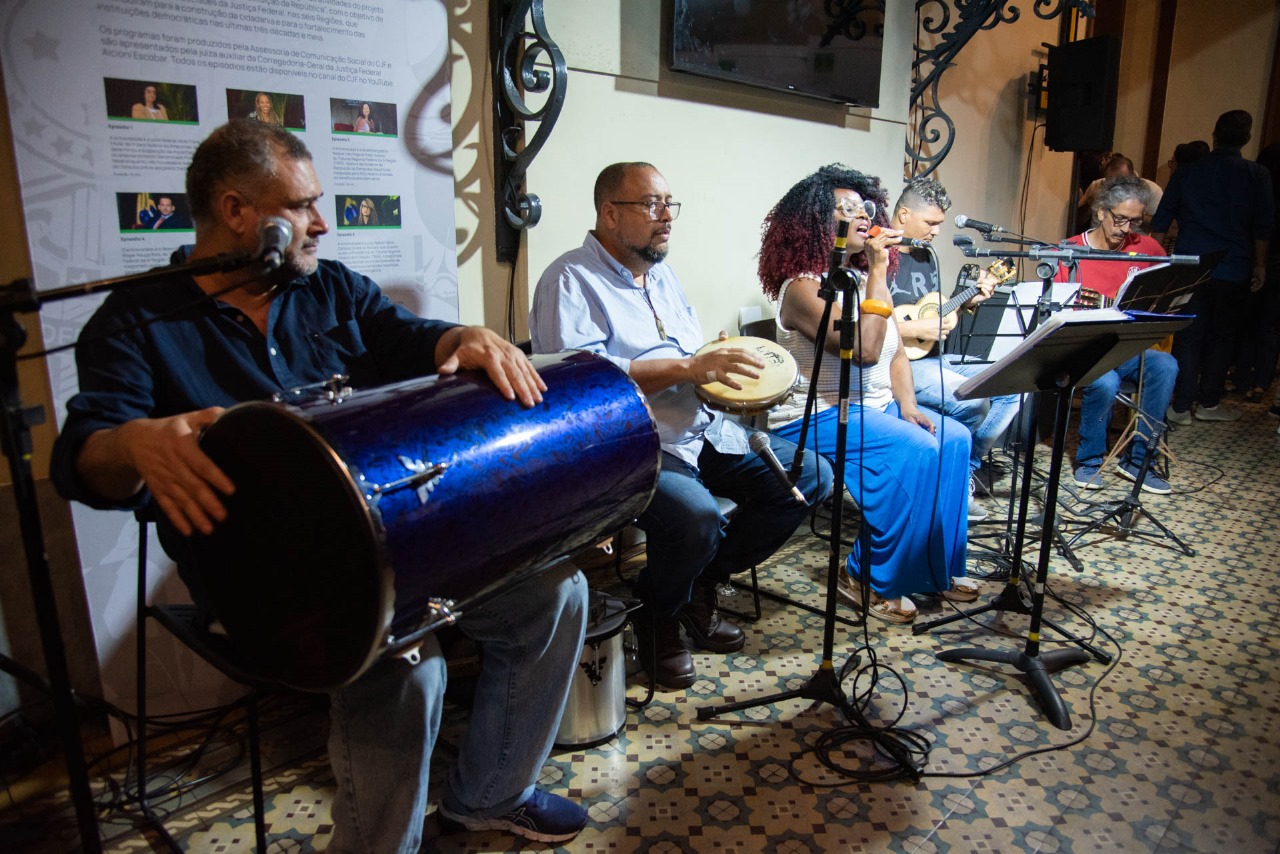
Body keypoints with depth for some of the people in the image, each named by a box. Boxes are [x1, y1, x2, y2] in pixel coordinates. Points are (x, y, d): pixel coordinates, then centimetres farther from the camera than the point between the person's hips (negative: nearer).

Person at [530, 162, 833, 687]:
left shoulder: (660, 273, 19)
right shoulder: (571, 280, -9)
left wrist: (722, 364, 2)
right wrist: (687, 368, -25)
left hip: (702, 430, 9)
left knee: (810, 476, -1)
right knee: (695, 516, -35)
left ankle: (702, 584, 12)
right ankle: (657, 616, 1)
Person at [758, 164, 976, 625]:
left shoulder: (861, 279, 12)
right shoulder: (803, 287, -14)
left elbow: (895, 351, 13)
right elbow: (865, 349, -25)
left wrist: (907, 405, -3)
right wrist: (878, 271, -21)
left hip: (877, 406, 8)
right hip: (821, 418, -8)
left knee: (954, 439, -8)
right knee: (915, 452, -25)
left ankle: (939, 566, 4)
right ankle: (872, 580, -11)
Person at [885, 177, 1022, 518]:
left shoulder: (926, 256, 17)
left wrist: (968, 302, 5)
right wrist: (915, 328, -22)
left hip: (933, 356, 10)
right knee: (974, 400, -27)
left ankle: (966, 470, 10)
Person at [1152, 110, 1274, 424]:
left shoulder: (1187, 172, 3)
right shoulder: (1257, 176, 0)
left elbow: (1160, 223, 4)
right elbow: (1262, 227, 1)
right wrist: (1259, 265, 10)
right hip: (1233, 270, 0)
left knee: (1188, 337, 3)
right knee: (1221, 336, 11)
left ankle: (1181, 406, 1)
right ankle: (1208, 403, 18)